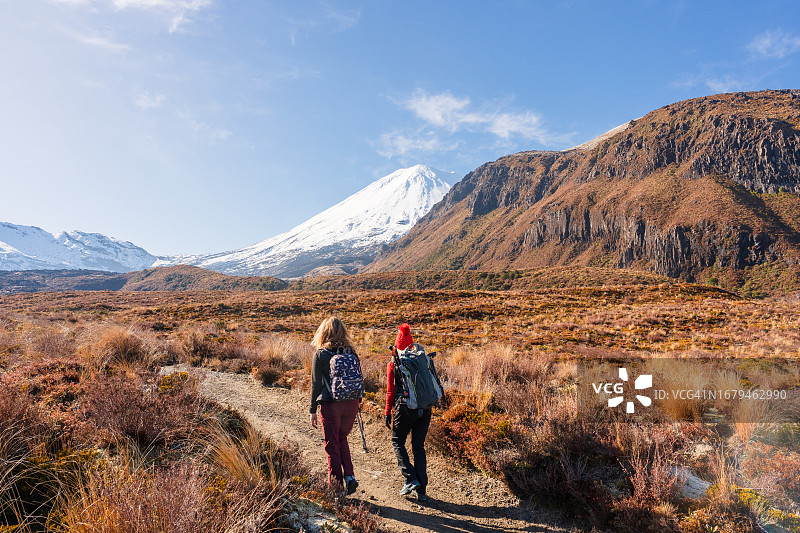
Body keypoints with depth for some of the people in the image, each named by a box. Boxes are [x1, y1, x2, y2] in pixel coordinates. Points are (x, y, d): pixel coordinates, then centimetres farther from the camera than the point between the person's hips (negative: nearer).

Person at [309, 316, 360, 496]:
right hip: (351, 402, 4)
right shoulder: (351, 352, 4)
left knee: (332, 444, 9)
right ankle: (349, 477, 11)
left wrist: (313, 410, 2)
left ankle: (336, 486, 14)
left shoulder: (320, 354, -7)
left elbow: (316, 384, -5)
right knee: (342, 439, 22)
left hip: (330, 405, -4)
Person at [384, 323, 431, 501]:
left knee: (397, 442, 17)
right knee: (419, 447, 13)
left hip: (405, 408, -3)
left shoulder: (393, 364, 0)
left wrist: (387, 413, 6)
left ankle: (410, 479, 4)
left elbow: (390, 391, -1)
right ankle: (421, 490, 12)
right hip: (424, 408, 4)